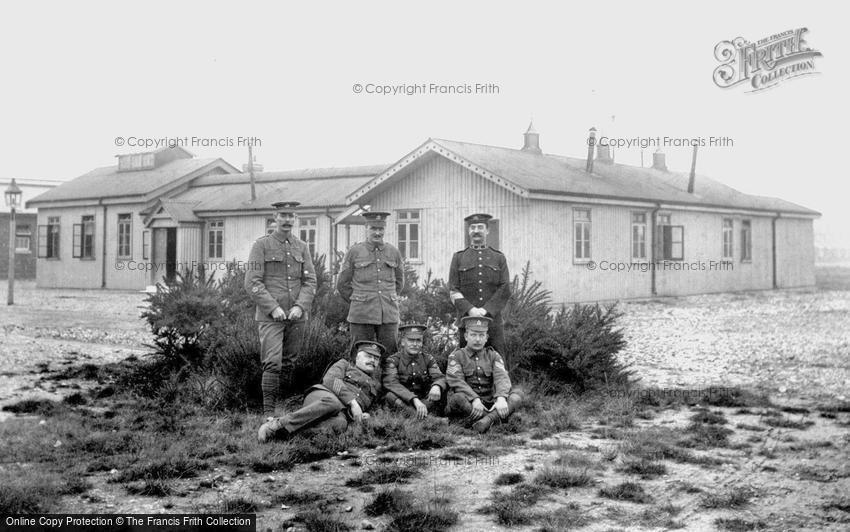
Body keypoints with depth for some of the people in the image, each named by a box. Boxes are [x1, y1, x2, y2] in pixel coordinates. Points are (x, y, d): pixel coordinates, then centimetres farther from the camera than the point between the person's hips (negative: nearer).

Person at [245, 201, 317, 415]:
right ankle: (269, 411, -10)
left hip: (296, 316, 4)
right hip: (270, 316, -4)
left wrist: (300, 306, -10)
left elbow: (310, 281, 6)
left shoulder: (302, 247, 10)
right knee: (272, 363, -12)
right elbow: (252, 282, -8)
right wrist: (273, 308, -16)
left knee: (289, 362, 10)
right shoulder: (261, 245, -2)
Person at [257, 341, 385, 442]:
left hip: (342, 414, 2)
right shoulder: (344, 365, 21)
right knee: (333, 402, -42)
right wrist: (352, 401, -12)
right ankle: (278, 424, -42)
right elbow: (330, 379, 1)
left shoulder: (375, 386, 32)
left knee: (340, 424, -38)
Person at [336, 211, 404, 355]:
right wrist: (356, 303, 8)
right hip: (361, 316, -2)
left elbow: (399, 282, 21)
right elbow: (342, 284, 7)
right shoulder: (354, 252, 1)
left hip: (389, 316, 2)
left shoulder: (393, 252, 8)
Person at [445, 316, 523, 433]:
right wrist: (474, 399, -29)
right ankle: (496, 417, -33)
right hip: (467, 405, -3)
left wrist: (501, 398, -28)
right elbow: (456, 381, -11)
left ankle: (489, 418, -40)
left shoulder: (493, 356, 13)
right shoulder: (456, 356, 5)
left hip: (489, 405, 3)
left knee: (517, 392, -17)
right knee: (458, 398, -35)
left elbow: (502, 378, -5)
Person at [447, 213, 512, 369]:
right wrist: (470, 309, -13)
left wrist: (485, 310, -12)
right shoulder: (458, 258, 10)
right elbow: (453, 290, 2)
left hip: (493, 320, 0)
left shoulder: (499, 258, 11)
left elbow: (505, 290, 1)